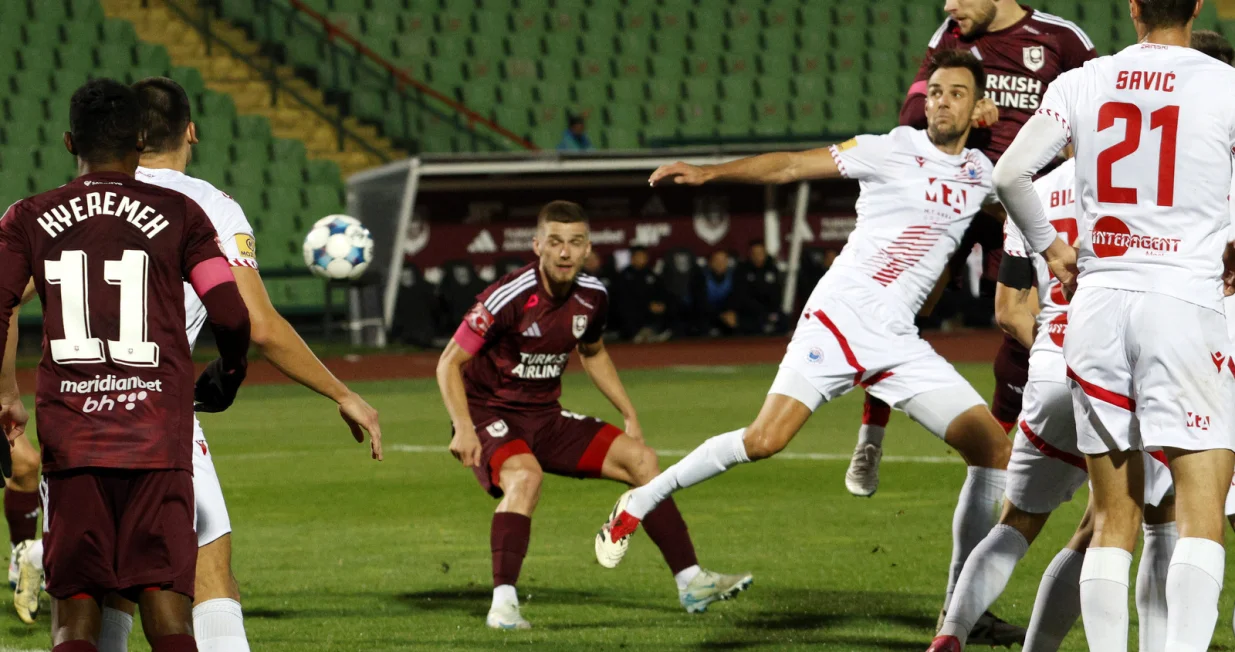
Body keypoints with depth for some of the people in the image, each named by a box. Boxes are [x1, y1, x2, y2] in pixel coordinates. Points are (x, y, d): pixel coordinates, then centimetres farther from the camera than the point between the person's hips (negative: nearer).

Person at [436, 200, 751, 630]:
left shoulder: (591, 297, -2)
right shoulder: (509, 298, -23)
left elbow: (593, 353, 20)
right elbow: (450, 362, -16)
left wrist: (629, 414, 15)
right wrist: (463, 430, -26)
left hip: (545, 417, 7)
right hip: (490, 414, -7)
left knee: (639, 458, -1)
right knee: (525, 476, -37)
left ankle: (691, 582, 6)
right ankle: (503, 605, -36)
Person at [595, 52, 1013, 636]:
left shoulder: (981, 173, 13)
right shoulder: (894, 150, -3)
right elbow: (791, 166, -4)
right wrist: (708, 172, -12)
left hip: (899, 345, 5)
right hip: (838, 317, -5)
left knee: (994, 447, -6)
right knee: (764, 440, -19)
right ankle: (639, 502, 3)